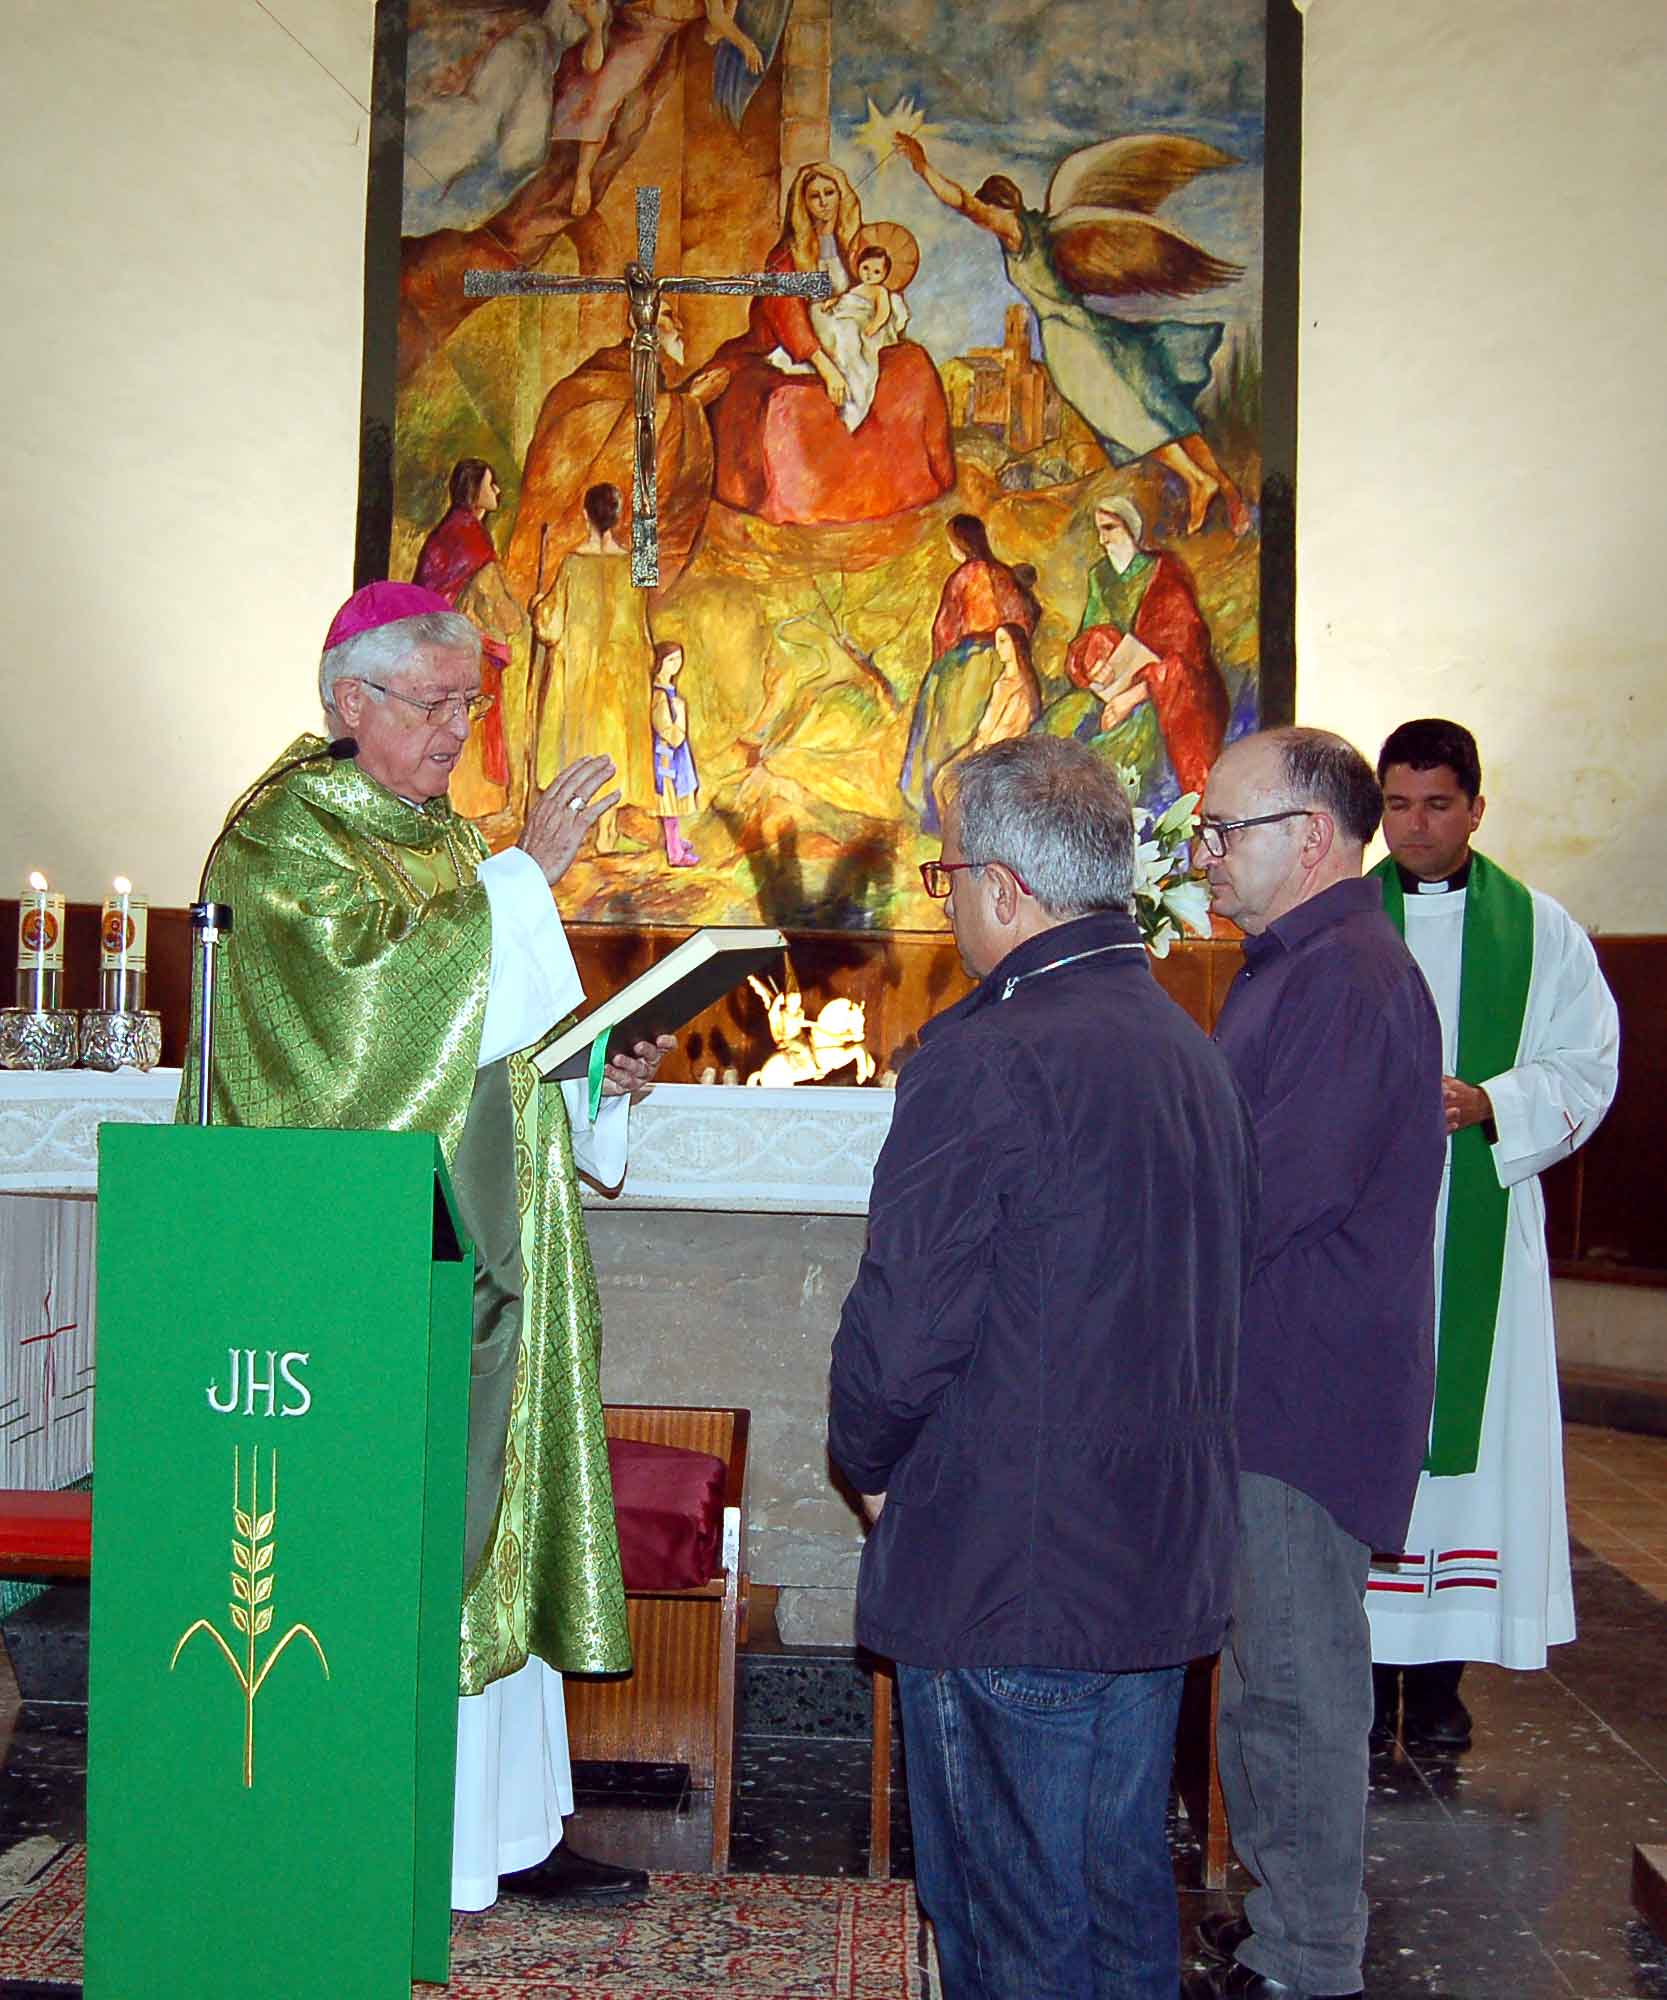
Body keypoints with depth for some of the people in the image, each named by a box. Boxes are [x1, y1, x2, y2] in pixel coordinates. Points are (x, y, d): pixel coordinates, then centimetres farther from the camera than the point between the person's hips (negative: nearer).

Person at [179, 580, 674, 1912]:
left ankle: (505, 1830, 18)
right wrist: (524, 875, -19)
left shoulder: (450, 841, 18)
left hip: (477, 1253, 8)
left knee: (494, 1525, 9)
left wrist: (595, 1077, 5)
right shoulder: (283, 834, -5)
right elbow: (367, 985, -22)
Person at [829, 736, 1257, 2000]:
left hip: (1004, 1575, -8)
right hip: (1169, 1559, 8)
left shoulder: (985, 1056, -20)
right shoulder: (1196, 1051, 7)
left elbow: (904, 1326, -19)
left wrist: (871, 1463, 0)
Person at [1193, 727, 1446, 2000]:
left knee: (1299, 1681, 2)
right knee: (1267, 1667, 19)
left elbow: (1272, 1197, -24)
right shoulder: (1300, 967, 15)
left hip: (1307, 1388, -10)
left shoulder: (1346, 980, -19)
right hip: (1268, 1380, 10)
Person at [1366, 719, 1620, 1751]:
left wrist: (1489, 1103, -15)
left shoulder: (1541, 929, 6)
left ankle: (1442, 1671, 14)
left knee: (1470, 1427, 2)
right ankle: (1371, 1666, 11)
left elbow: (1586, 1068, 2)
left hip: (1481, 1227, 0)